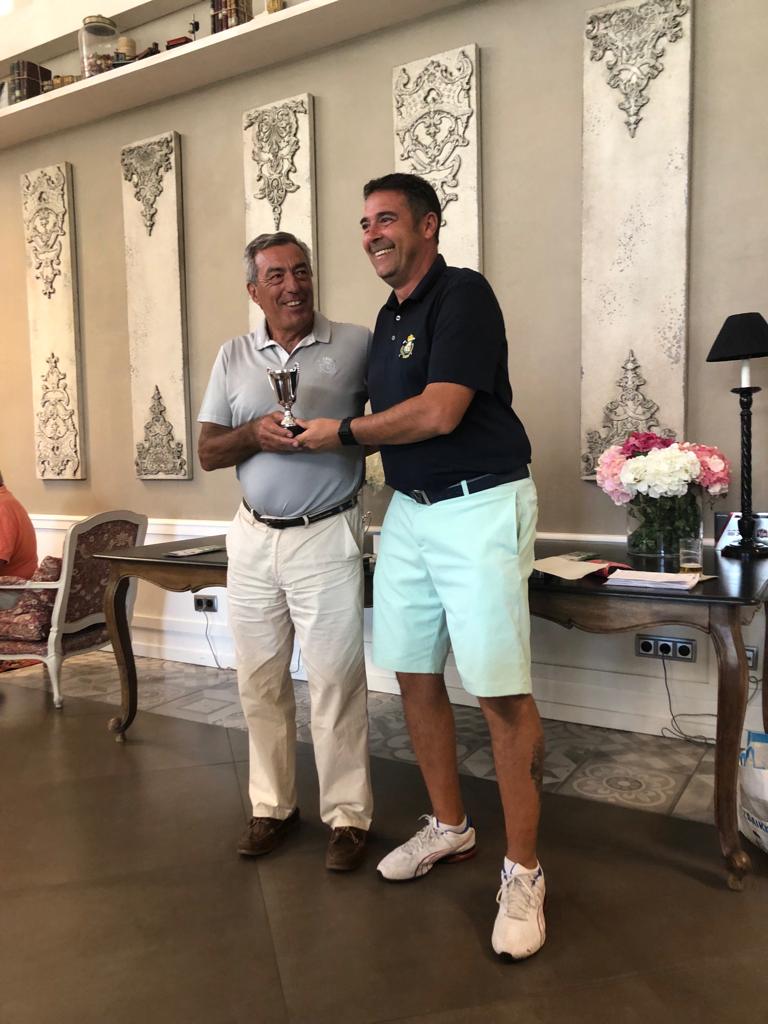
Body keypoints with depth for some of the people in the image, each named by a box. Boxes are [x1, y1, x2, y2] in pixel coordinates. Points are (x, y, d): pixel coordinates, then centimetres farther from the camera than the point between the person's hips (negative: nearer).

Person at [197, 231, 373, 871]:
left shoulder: (357, 345, -2)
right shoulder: (234, 356, 9)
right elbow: (208, 453, 6)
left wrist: (344, 435, -13)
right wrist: (256, 435, -12)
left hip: (327, 537, -4)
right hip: (253, 538, 4)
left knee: (336, 684, 1)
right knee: (260, 681, 11)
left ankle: (348, 817, 16)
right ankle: (273, 807, 27)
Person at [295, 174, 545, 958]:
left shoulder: (463, 295, -9)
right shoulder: (389, 316, 16)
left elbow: (438, 413, -19)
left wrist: (342, 432, -7)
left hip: (479, 508, -8)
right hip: (408, 509, 8)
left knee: (500, 689, -6)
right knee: (415, 675, 11)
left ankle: (522, 871, 9)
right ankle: (449, 826, 29)